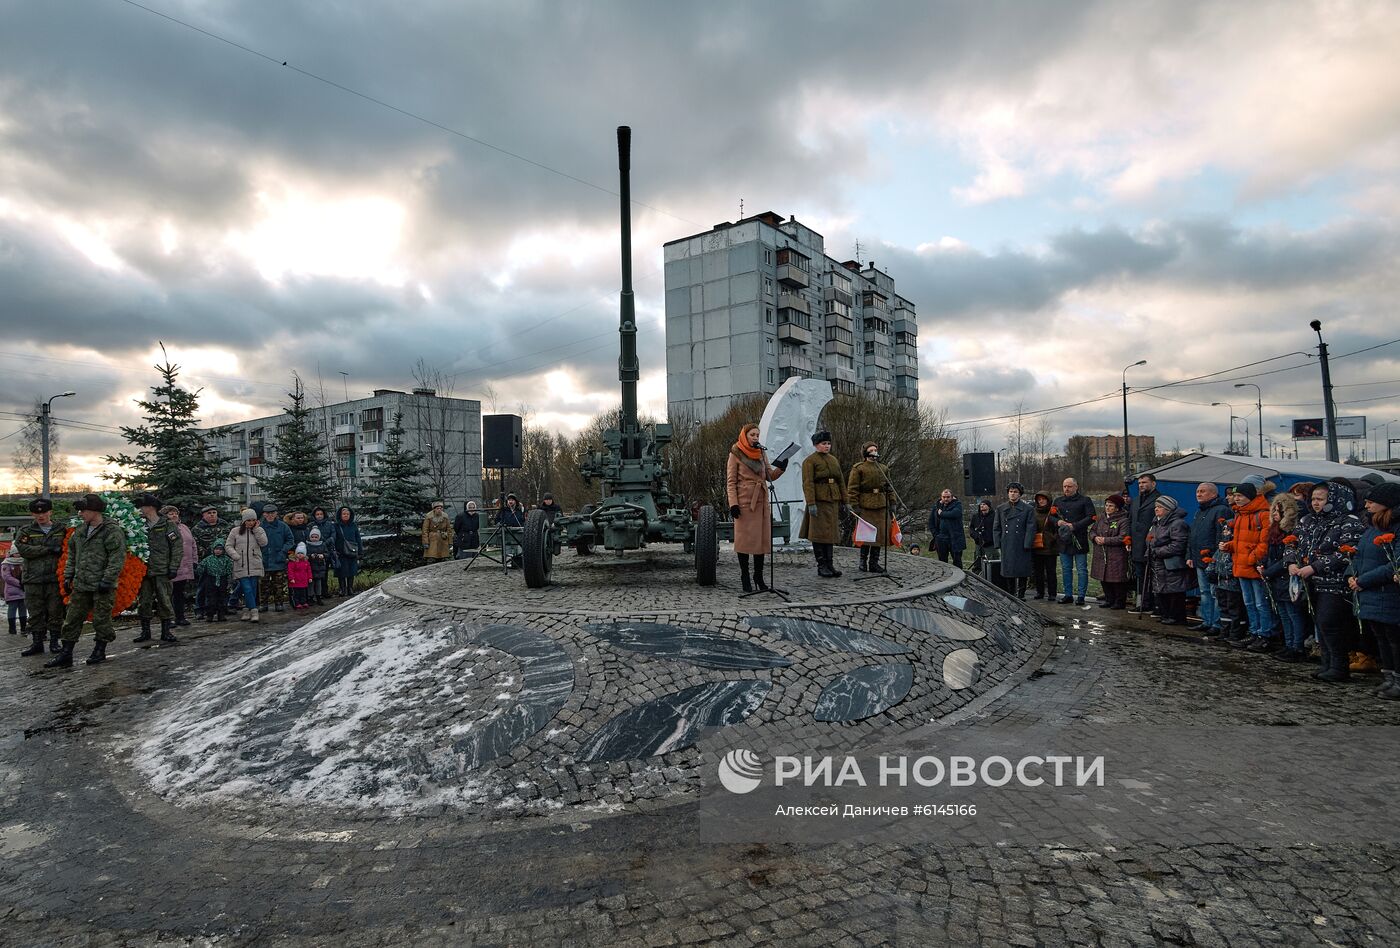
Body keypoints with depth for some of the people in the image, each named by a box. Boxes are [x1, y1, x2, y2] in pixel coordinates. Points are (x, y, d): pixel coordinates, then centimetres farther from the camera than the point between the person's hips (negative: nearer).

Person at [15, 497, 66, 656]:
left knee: (55, 612, 3)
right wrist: (48, 549, -15)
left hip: (55, 578, 0)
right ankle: (37, 643, 12)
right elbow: (23, 549, -8)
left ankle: (54, 642, 12)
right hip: (33, 580, 0)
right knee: (35, 613, 4)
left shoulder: (61, 530, 10)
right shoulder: (25, 531, 7)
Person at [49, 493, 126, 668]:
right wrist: (68, 576, 14)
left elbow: (118, 558, -16)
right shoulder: (80, 530, 12)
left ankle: (100, 651, 15)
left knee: (101, 619, 2)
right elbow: (72, 556, 21)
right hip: (81, 585, 7)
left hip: (102, 587, -7)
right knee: (72, 619, 8)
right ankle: (66, 655, 13)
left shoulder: (112, 530, -12)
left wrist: (107, 580, -19)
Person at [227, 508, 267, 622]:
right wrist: (236, 556, -8)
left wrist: (256, 529, -6)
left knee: (252, 589, 1)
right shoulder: (235, 531, 7)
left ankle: (246, 611, 12)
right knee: (247, 589, -10)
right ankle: (254, 611, -10)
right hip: (241, 567, -1)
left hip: (255, 566, 1)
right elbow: (228, 546, 7)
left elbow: (264, 543, -5)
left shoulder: (259, 530, 9)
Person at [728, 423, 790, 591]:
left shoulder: (762, 453, 13)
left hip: (761, 501, 5)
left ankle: (759, 576, 16)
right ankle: (744, 577, 9)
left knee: (762, 538, 6)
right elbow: (731, 482, -5)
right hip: (744, 501, -5)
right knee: (744, 538, -1)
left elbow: (770, 476, 12)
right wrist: (733, 504, -14)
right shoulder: (735, 454, -3)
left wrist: (780, 468, -8)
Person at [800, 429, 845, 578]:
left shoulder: (834, 460, 16)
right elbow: (808, 483, -14)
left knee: (831, 533, 9)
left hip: (833, 501, 7)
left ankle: (830, 565, 16)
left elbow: (841, 481, 19)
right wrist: (811, 503, -21)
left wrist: (844, 500, 16)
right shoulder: (810, 461, -6)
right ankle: (822, 566, 3)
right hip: (819, 501, -7)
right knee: (819, 534, -3)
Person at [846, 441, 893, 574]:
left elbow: (889, 487, 18)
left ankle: (874, 563, 14)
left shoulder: (884, 469, 15)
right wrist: (855, 505, -13)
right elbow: (852, 488, -7)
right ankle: (863, 562, 11)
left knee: (880, 533, 5)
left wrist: (892, 503, 10)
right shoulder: (858, 468, -3)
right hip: (865, 506, -5)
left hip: (881, 507, 5)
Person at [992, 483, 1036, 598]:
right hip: (1006, 547, 2)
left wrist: (1027, 545, -10)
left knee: (1022, 571, 1)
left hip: (1021, 547, -2)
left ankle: (1021, 595, 12)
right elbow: (996, 528, 12)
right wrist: (997, 544, 4)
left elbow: (1031, 529, -2)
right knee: (1008, 571, 4)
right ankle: (1010, 596, 14)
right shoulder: (1001, 509, 11)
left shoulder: (1028, 509, 2)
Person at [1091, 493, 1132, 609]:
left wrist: (1105, 540, -18)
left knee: (1117, 580, -2)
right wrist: (1095, 537, -6)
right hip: (1101, 556, 7)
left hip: (1117, 557, -7)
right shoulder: (1101, 519, 13)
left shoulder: (1123, 521, -9)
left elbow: (1123, 538, -18)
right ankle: (1109, 600, 24)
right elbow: (1092, 531, 17)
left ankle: (1120, 602, 12)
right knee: (1104, 579, 11)